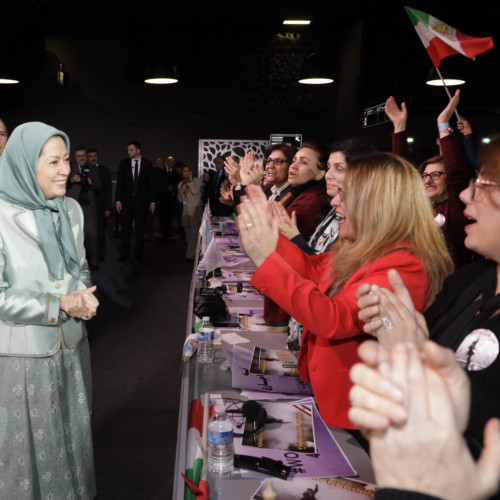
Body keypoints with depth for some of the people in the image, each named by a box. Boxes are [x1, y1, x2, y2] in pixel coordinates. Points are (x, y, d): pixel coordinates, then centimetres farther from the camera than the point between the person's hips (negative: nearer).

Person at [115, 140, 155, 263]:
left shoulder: (147, 164, 4)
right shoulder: (123, 164, 5)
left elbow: (151, 184, 4)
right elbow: (119, 182, 5)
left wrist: (152, 201, -1)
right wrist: (118, 200, -2)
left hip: (141, 201, -1)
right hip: (126, 200, 1)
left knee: (140, 229, 4)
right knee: (125, 229, 2)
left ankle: (139, 255, 13)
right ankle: (124, 254, 11)